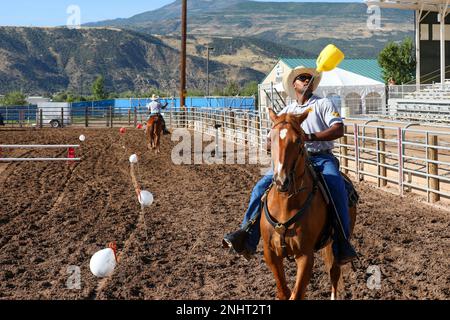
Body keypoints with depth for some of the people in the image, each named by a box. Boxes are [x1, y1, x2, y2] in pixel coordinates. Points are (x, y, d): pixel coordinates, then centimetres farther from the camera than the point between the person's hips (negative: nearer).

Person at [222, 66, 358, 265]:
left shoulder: (324, 104, 9)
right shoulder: (286, 112, 20)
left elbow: (339, 129, -6)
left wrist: (311, 137, -19)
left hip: (321, 157, -3)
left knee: (336, 187, -32)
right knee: (261, 187, -15)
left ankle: (342, 243, -27)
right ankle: (246, 237, -18)